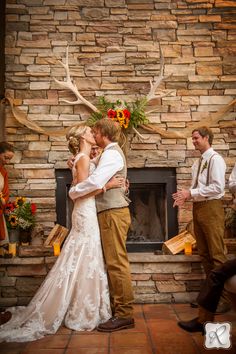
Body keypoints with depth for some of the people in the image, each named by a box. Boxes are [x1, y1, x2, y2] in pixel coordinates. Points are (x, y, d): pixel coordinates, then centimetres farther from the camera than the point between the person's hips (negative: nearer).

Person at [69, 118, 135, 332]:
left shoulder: (111, 154, -13)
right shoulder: (111, 153, 20)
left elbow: (96, 182, -26)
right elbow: (97, 174, 21)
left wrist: (73, 192, -10)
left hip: (113, 213, -10)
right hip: (111, 212, 10)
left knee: (117, 263, -7)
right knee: (113, 262, 14)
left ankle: (124, 314, 0)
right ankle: (117, 307, 24)